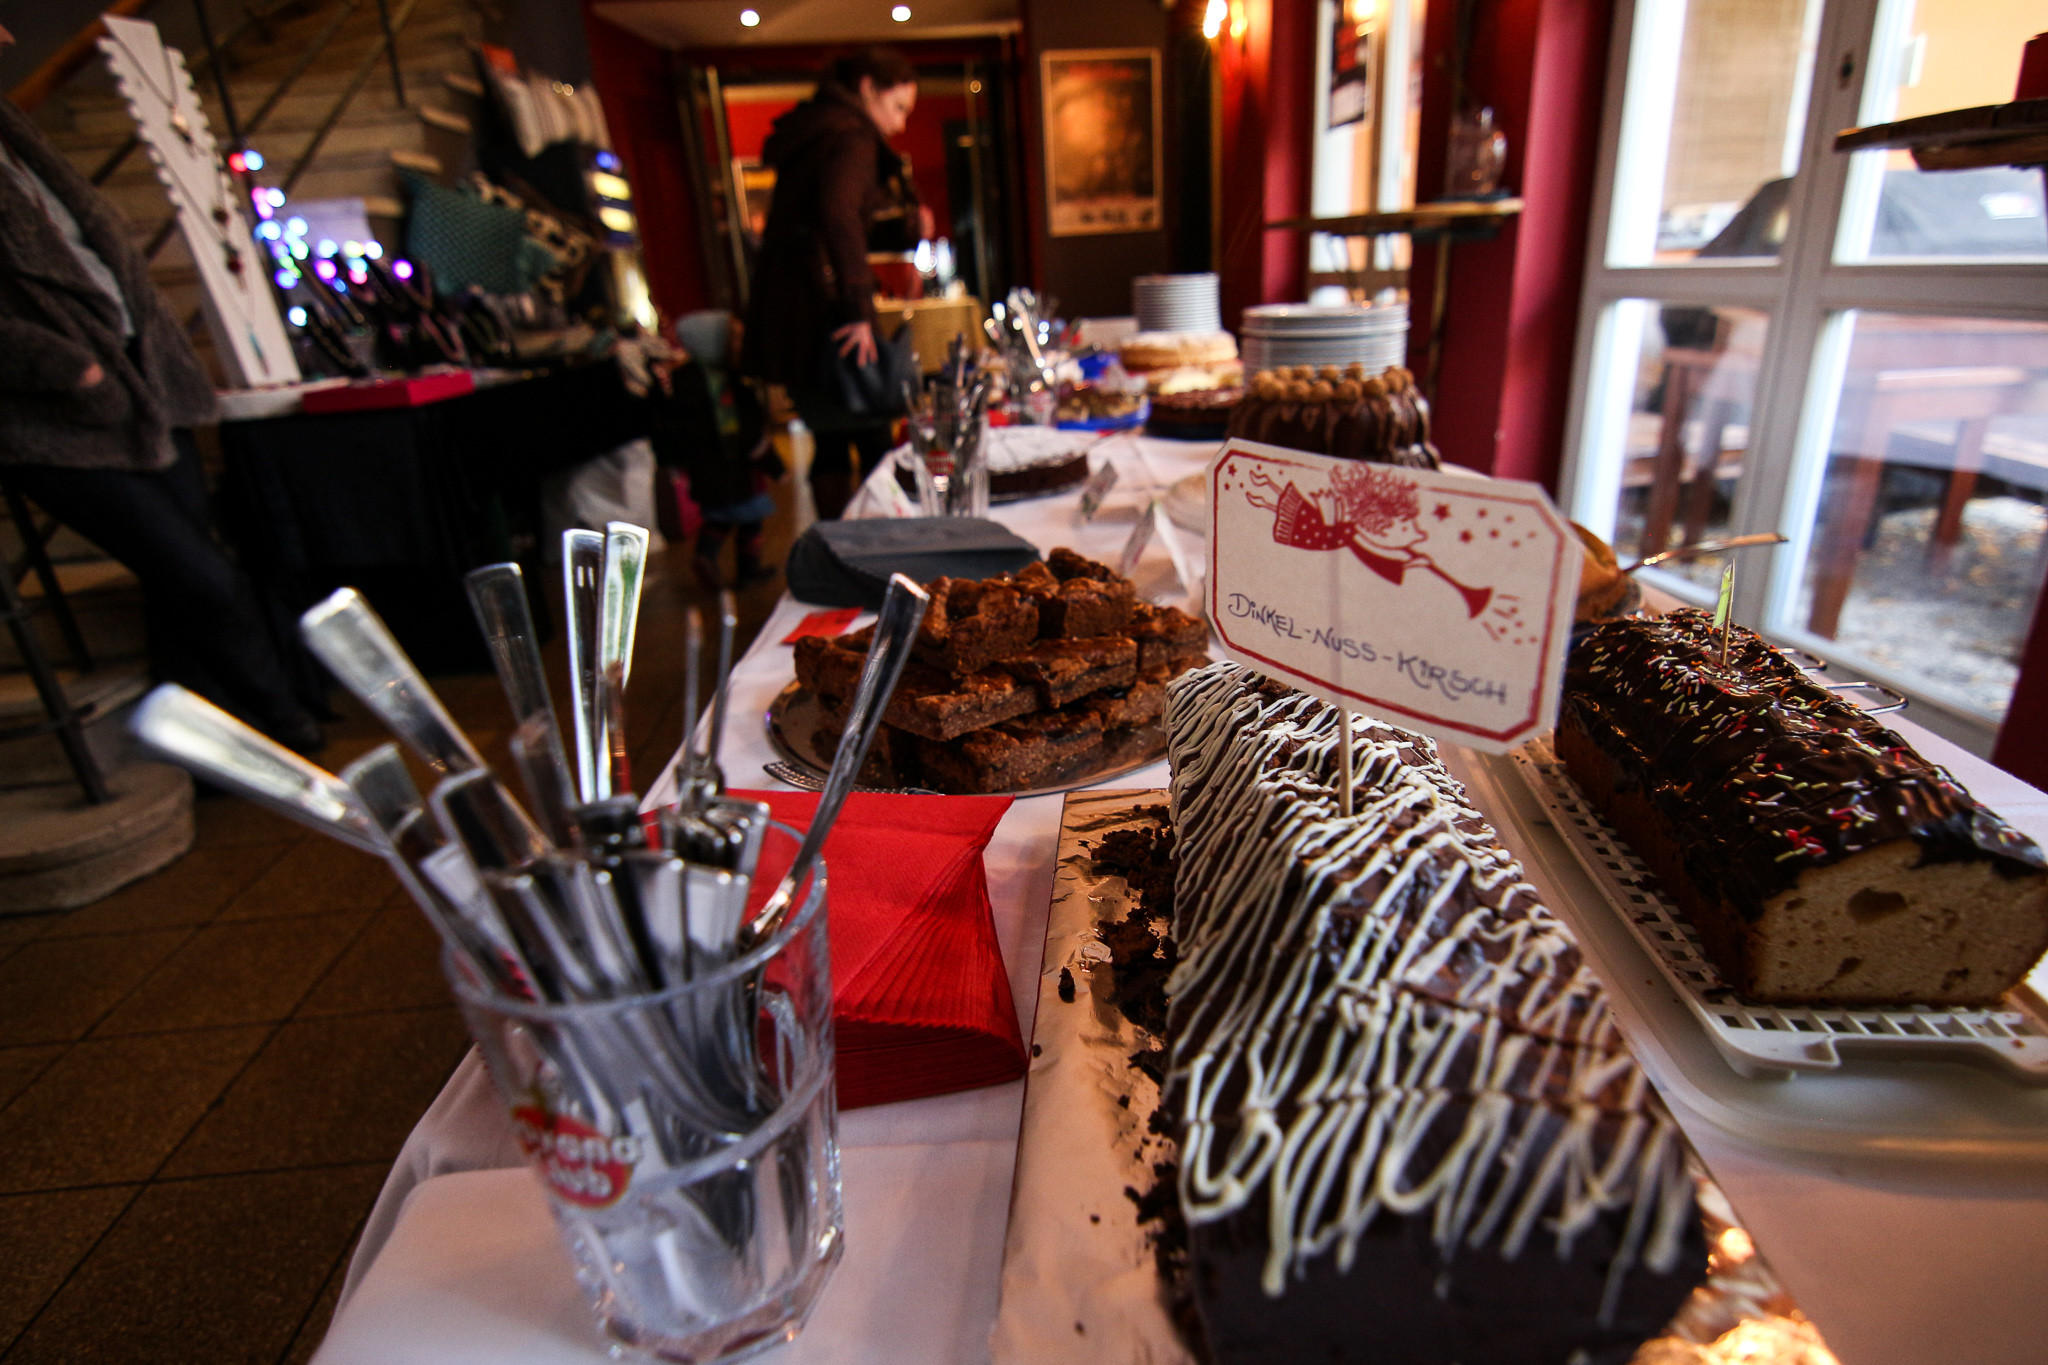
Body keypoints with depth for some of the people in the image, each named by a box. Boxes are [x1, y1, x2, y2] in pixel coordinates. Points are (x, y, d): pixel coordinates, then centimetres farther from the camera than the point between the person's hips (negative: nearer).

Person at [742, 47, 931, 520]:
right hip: (823, 311, -10)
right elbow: (839, 216, -27)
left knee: (832, 440, 14)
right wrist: (859, 310, -30)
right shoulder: (852, 138, -8)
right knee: (874, 442, -5)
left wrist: (907, 227, 13)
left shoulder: (812, 133, 23)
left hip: (784, 311, 10)